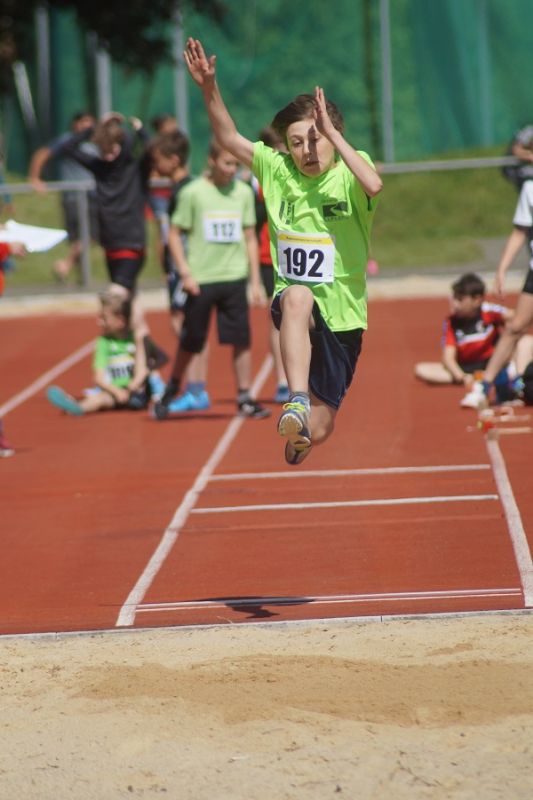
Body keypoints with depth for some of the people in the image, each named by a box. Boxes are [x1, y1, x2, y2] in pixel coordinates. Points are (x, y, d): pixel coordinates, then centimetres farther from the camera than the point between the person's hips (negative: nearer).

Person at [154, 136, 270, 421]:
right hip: (201, 280, -2)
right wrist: (185, 273, -10)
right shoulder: (193, 193, -6)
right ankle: (171, 389, 28)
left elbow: (250, 238, 10)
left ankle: (244, 398, 6)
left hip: (234, 278, 2)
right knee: (190, 342, 6)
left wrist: (255, 280, 7)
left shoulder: (244, 192, 4)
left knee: (241, 339, -2)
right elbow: (174, 235, -1)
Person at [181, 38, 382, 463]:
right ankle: (297, 402, -52)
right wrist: (210, 89, -15)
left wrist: (331, 132, -33)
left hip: (343, 314, 0)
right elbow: (231, 139, -1)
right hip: (292, 305, 1)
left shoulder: (350, 173, -9)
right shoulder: (277, 169, 1)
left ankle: (301, 432, 45)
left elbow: (374, 184, -32)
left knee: (318, 431, 4)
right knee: (298, 296, -41)